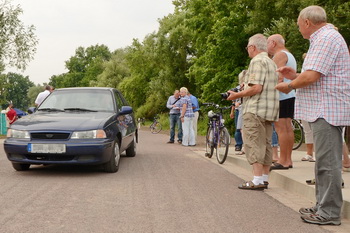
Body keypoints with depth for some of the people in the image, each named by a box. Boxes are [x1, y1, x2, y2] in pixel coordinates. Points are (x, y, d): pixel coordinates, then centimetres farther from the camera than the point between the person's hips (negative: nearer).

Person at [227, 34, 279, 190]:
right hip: (269, 111, 10)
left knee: (254, 144, -9)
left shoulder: (257, 61, -10)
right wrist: (244, 90, 21)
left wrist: (237, 95, -10)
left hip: (256, 110, -10)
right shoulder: (271, 63, 21)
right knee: (265, 144, 11)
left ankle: (257, 180, -11)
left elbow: (256, 88, -20)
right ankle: (264, 178, 15)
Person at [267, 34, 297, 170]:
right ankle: (288, 160, 9)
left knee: (280, 128, -11)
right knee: (287, 128, 8)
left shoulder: (279, 55, -7)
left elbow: (279, 78, -18)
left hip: (282, 96, -10)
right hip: (291, 96, 10)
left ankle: (283, 161, -12)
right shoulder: (289, 55, 25)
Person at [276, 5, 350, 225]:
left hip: (327, 110, -11)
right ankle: (323, 206, 23)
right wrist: (295, 75, 15)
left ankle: (330, 213, -2)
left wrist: (289, 86, -5)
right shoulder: (323, 38, 22)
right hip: (323, 109, 11)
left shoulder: (326, 38, -13)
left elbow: (311, 77, -21)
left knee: (327, 163, -7)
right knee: (325, 162, 14)